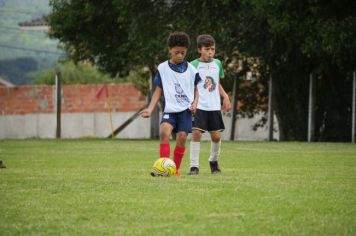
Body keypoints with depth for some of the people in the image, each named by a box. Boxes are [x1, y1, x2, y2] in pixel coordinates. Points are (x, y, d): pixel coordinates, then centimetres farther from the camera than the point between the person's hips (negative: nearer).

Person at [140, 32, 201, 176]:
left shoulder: (191, 69, 6)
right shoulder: (162, 68, 3)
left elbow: (195, 89, 15)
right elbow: (158, 90, 6)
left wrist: (195, 103, -4)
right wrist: (150, 109, -4)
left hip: (186, 109, 1)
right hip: (170, 109, -1)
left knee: (182, 137, -9)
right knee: (164, 131, -25)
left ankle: (175, 168, 8)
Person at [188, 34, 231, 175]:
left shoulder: (217, 64, 11)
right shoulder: (194, 65, -4)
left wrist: (225, 97, 11)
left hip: (214, 106, 4)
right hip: (199, 105, -4)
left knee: (216, 136, 5)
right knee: (196, 133, -15)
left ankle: (214, 161, 29)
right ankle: (194, 166, -11)